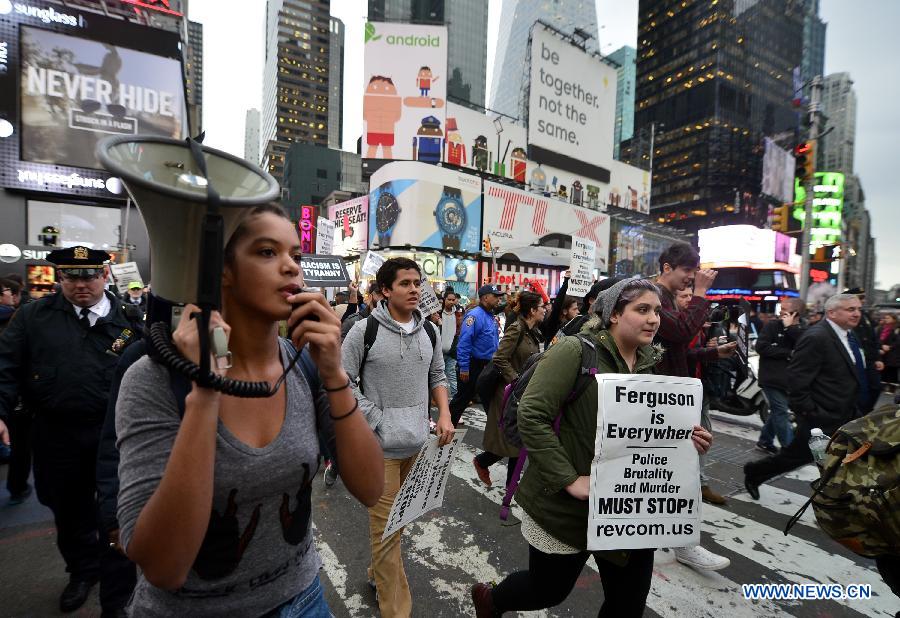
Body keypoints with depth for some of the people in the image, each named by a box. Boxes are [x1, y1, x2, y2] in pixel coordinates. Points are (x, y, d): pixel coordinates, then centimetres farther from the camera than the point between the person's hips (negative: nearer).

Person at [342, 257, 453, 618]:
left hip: (419, 442, 6)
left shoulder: (428, 330, 4)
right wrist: (376, 419, -15)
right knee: (386, 527, 2)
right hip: (381, 444, -5)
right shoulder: (365, 330, -12)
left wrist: (444, 414, 0)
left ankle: (377, 574, 47)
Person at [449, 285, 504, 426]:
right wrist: (463, 368, -24)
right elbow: (464, 343, -24)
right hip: (473, 366, -8)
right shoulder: (475, 315, -19)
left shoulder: (491, 316, 9)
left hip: (488, 366, 8)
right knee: (463, 398, 5)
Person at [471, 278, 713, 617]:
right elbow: (531, 415, -23)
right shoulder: (576, 350, -17)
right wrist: (569, 480, -24)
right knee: (548, 591, 15)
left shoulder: (651, 364, 3)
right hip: (566, 507, -5)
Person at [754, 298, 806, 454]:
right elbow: (761, 346, -13)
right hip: (772, 376, -5)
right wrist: (788, 353, -13)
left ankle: (764, 441, 30)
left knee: (778, 411, 15)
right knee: (781, 412, -7)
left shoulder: (801, 329, 7)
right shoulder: (772, 325, -3)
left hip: (790, 377, 5)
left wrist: (791, 327, -16)